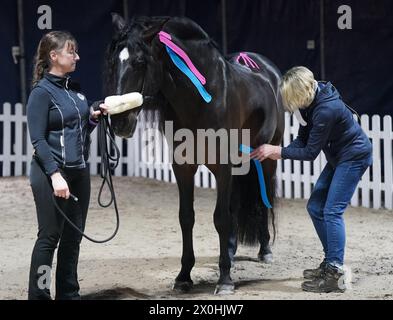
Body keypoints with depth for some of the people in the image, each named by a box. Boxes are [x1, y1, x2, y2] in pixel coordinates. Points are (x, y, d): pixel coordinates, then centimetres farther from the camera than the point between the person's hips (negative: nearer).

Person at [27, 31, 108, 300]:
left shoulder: (74, 89, 13)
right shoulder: (42, 92, -10)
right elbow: (38, 140, -15)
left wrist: (94, 116, 3)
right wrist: (55, 175, -24)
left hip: (79, 171, 7)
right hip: (51, 173, -7)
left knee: (73, 236, 11)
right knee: (49, 236, -4)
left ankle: (69, 293, 20)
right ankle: (38, 294, 4)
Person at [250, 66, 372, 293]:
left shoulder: (326, 110, -31)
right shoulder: (309, 103, -3)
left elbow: (310, 152, -24)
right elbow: (303, 139, 3)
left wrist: (277, 150, -21)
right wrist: (280, 153, -13)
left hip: (354, 157, -10)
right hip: (338, 157, 10)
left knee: (332, 211, -14)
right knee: (315, 207, 11)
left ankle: (335, 276, -12)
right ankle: (331, 263, 22)